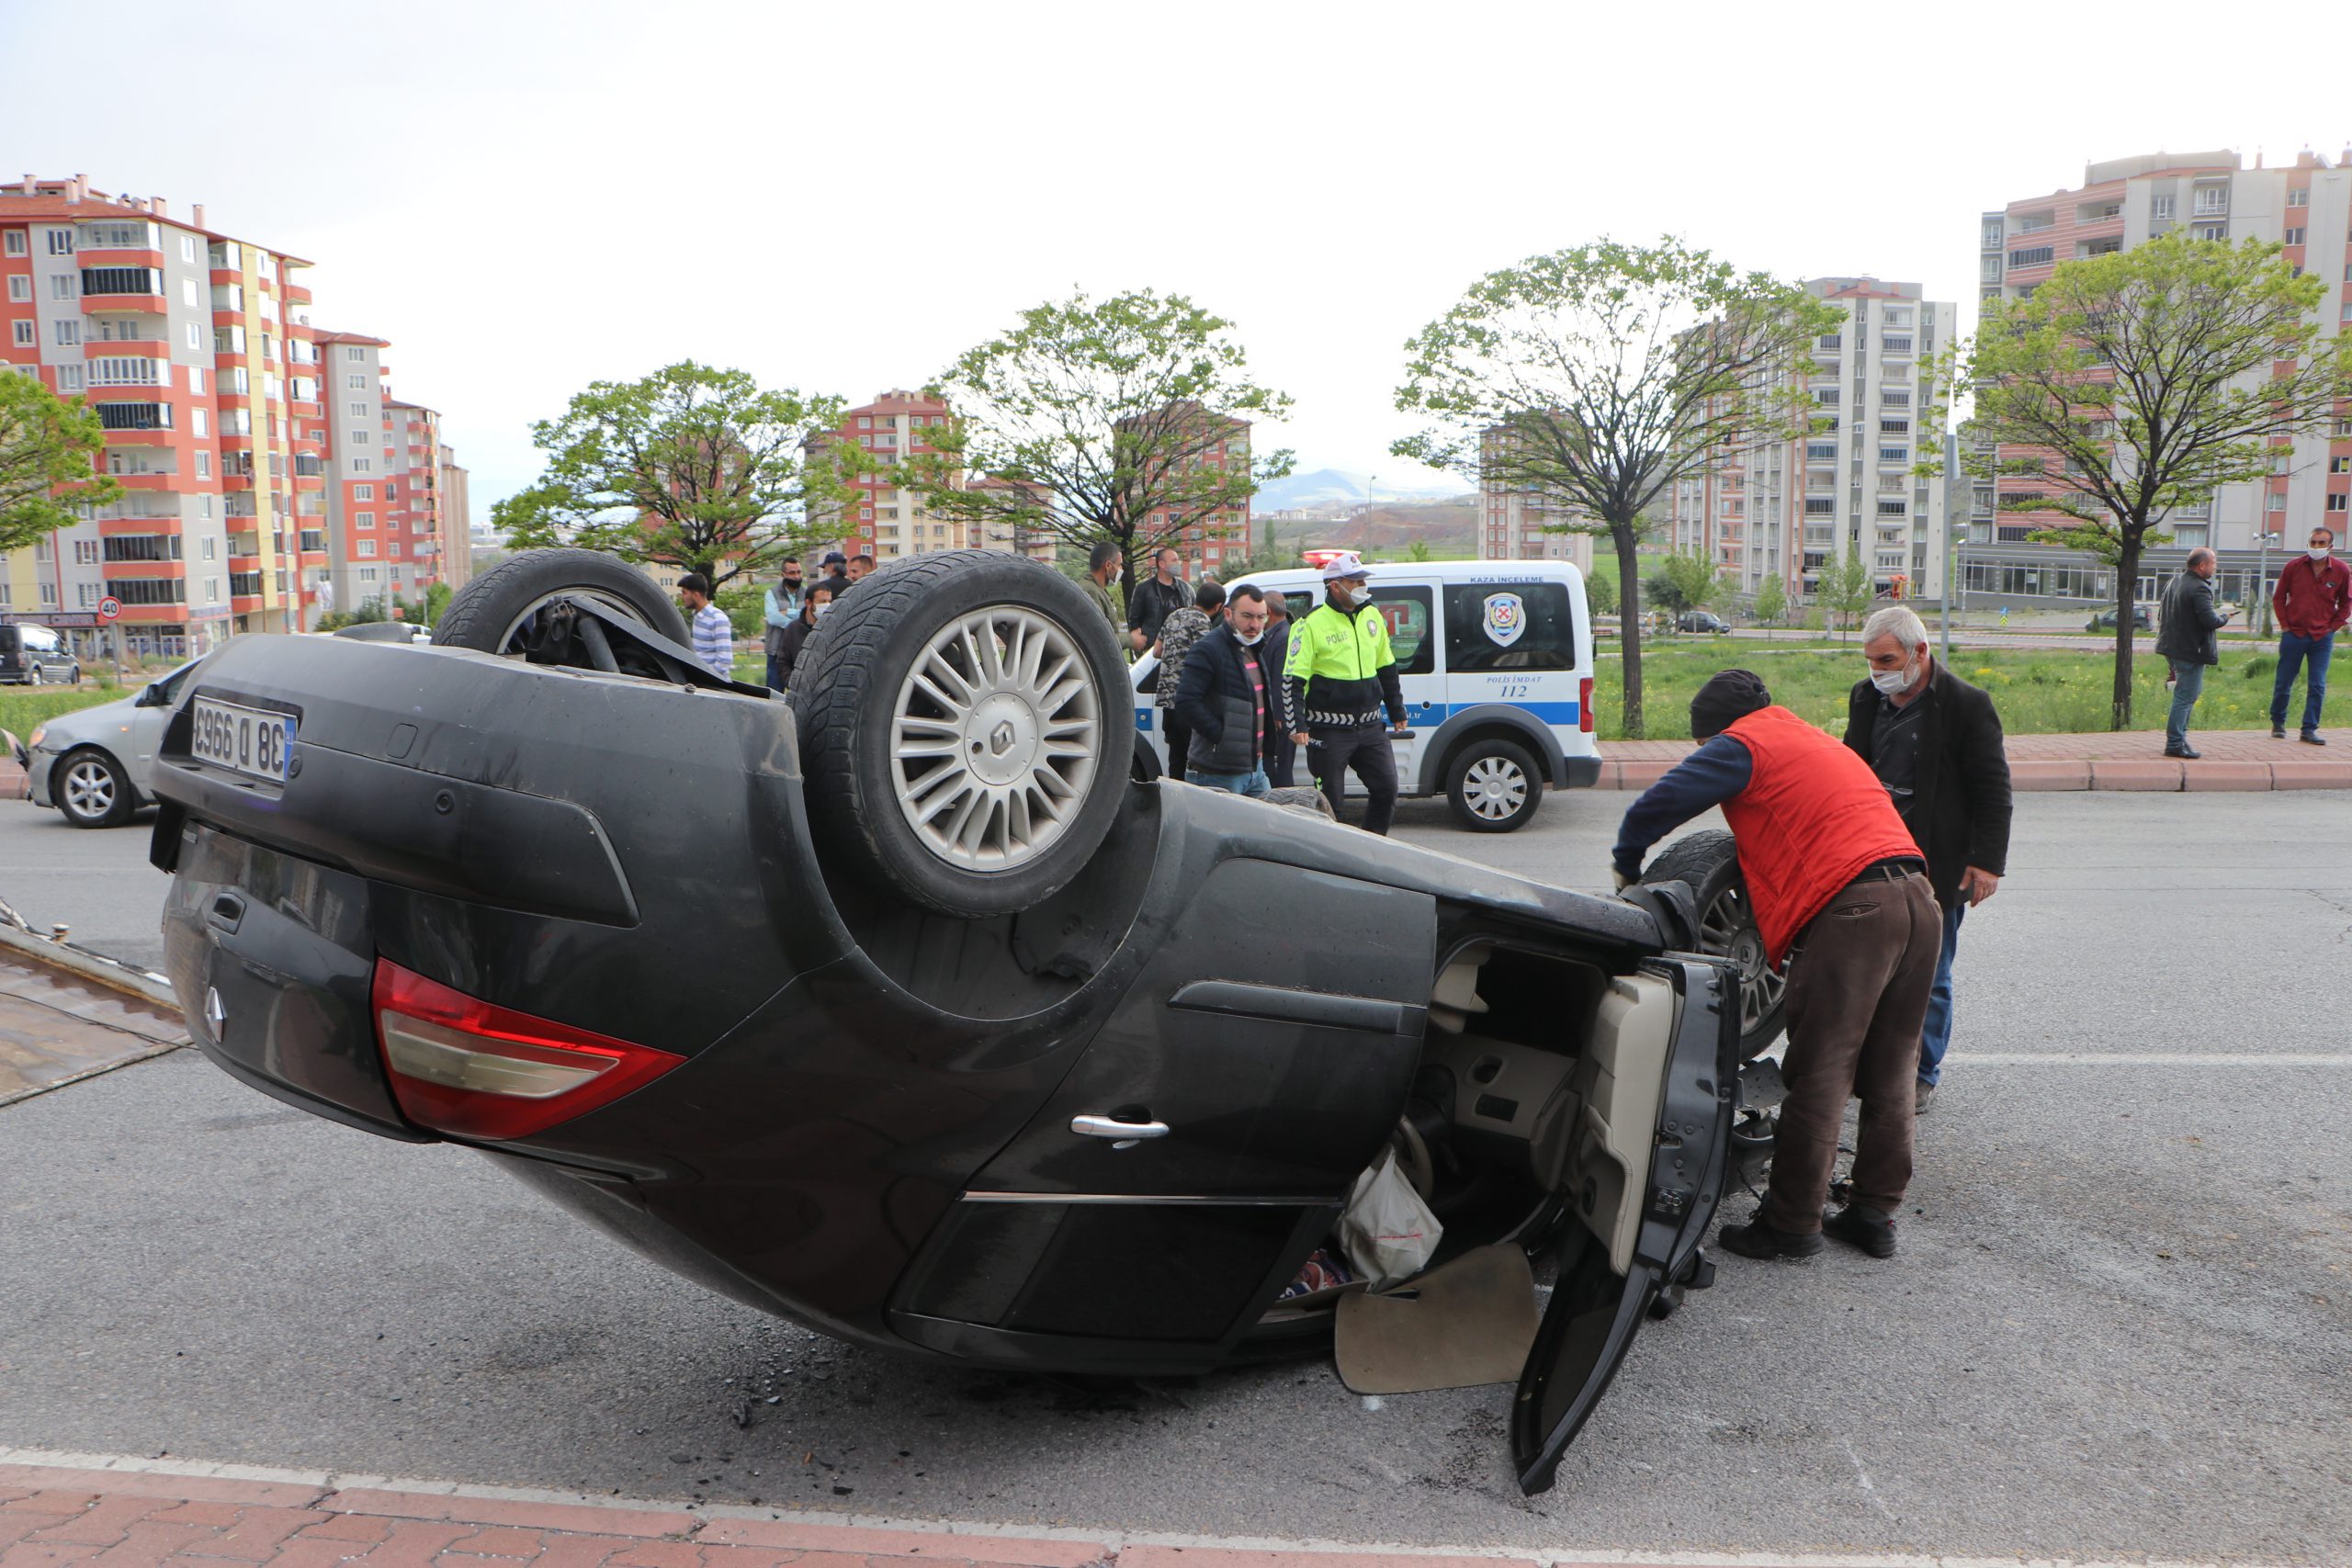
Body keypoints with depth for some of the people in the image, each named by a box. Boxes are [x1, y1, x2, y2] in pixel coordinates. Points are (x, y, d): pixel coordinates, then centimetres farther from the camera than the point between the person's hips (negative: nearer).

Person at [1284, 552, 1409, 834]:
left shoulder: (1372, 617, 10)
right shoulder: (1312, 623, -10)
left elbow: (1387, 669, 21)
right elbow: (1292, 680, -12)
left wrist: (1397, 711, 23)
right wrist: (1296, 724, -18)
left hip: (1370, 727, 6)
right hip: (1329, 732, -6)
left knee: (1387, 789, 5)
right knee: (1328, 801, 0)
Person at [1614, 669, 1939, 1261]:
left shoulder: (1742, 745, 4)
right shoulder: (1823, 742, 30)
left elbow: (1654, 806, -3)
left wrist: (1628, 870, 14)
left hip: (1851, 911, -9)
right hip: (1919, 899, 9)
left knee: (1817, 1078, -2)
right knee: (1890, 1074, 14)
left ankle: (1791, 1223, 5)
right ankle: (1875, 1214, 22)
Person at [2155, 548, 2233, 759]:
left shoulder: (2174, 582, 10)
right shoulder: (2199, 589, -19)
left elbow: (2165, 613, 19)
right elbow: (2210, 621, -24)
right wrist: (2224, 616, -3)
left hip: (2172, 647, 10)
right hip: (2191, 651, -10)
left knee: (2189, 693, 21)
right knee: (2185, 697, -4)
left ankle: (2179, 735, 23)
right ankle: (2175, 743, -2)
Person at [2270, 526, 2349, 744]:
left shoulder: (2342, 571, -1)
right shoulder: (2294, 567, -2)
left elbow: (2346, 603, 10)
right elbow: (2278, 597, 8)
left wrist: (2333, 627, 1)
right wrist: (2284, 625, 1)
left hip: (2322, 638, 0)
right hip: (2294, 634, 0)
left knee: (2317, 686, -1)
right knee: (2283, 683, 5)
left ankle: (2309, 729, 5)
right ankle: (2277, 724, 21)